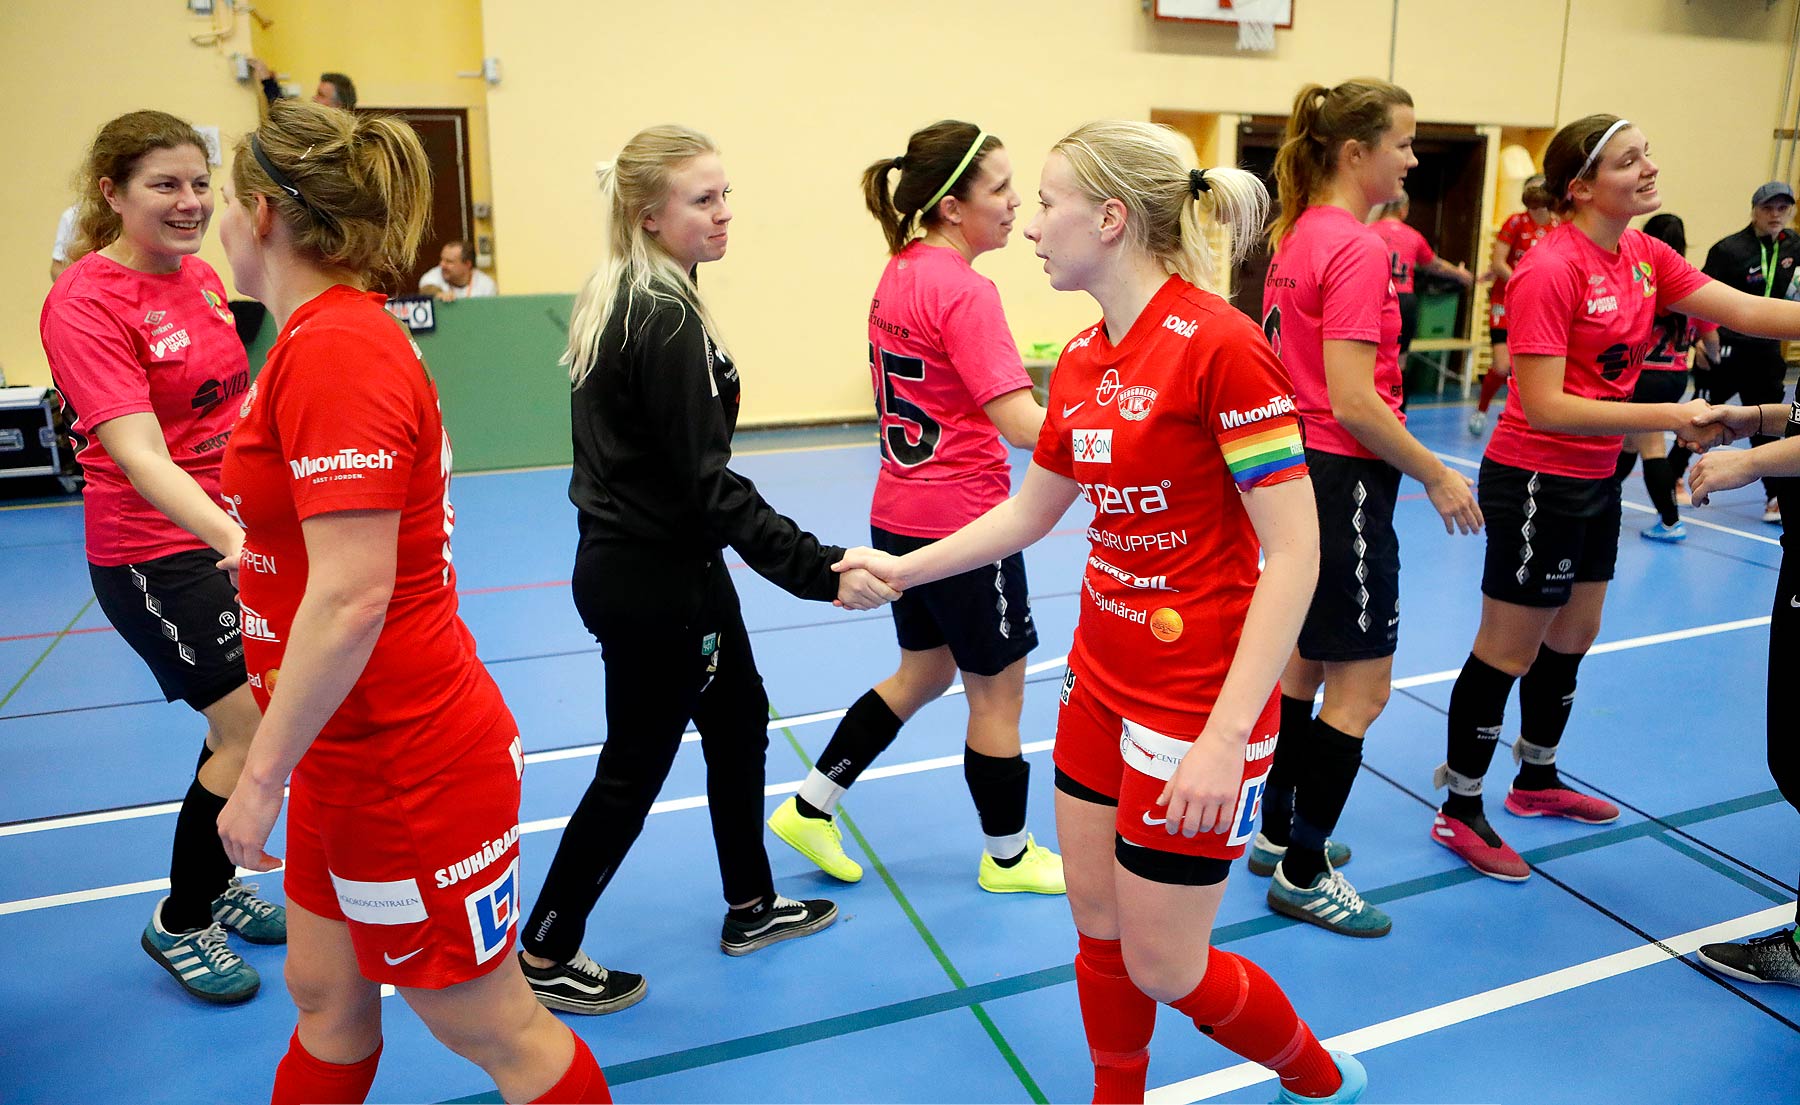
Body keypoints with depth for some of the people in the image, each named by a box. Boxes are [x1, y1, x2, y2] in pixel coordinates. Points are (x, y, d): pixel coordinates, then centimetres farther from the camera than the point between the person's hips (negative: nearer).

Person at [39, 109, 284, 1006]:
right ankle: (179, 923, 19)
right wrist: (233, 539, -42)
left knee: (252, 728, 15)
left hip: (238, 537, 8)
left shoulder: (201, 278, 5)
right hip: (158, 555, -7)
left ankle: (217, 883, 36)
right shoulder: (85, 302, -18)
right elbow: (139, 455, -29)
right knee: (253, 734, -3)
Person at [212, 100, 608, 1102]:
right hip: (354, 759, 9)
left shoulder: (334, 350, -22)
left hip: (407, 771, -9)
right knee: (326, 996, 23)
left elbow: (351, 597, -26)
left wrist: (262, 777, -18)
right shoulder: (334, 335, 6)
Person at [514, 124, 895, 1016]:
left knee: (738, 718, 21)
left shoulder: (618, 301, 7)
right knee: (634, 771, 6)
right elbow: (708, 485, -25)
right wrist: (819, 571, -27)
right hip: (653, 583, -10)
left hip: (631, 562, 10)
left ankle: (751, 907, 38)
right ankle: (544, 959, 24)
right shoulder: (668, 321, -22)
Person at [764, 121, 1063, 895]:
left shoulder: (899, 273, 6)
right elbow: (1024, 425, -26)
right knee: (998, 688, 10)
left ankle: (810, 808, 28)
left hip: (899, 513, 9)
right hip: (963, 523, -9)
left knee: (924, 671, 24)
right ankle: (1007, 857, 29)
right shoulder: (964, 290, -20)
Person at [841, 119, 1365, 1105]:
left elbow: (1294, 554, -20)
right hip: (1102, 684, 7)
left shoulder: (1219, 346, -19)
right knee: (1097, 926, 16)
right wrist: (902, 568, 19)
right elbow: (1028, 512, 19)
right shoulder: (1080, 360, 5)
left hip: (1197, 707, -7)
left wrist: (1224, 737, -23)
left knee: (1163, 969, 6)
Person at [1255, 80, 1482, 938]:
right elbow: (1351, 400, -23)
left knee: (1307, 661, 19)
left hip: (1301, 471, 10)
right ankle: (1303, 873, 11)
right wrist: (1435, 475, -12)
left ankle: (1278, 833, 32)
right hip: (1343, 480, -10)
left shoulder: (1298, 237, 10)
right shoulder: (1356, 248, -17)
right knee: (1362, 687, 0)